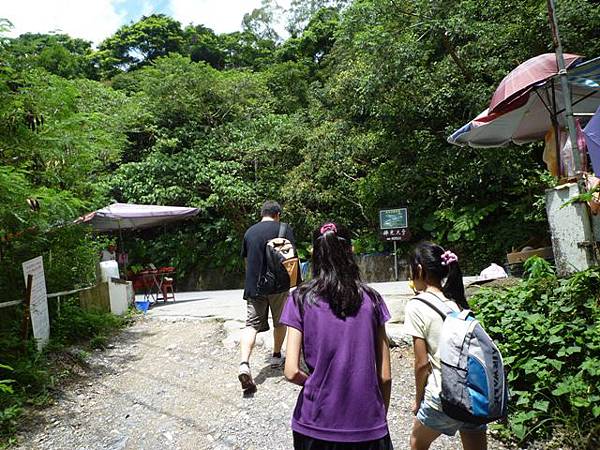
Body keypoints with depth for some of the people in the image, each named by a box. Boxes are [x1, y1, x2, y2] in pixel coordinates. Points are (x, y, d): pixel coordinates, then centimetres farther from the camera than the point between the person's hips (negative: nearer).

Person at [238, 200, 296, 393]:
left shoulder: (249, 231, 10)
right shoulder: (284, 228, -1)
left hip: (253, 285, 2)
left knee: (251, 325, -2)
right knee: (280, 321, 18)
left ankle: (244, 364, -19)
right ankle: (276, 356, 33)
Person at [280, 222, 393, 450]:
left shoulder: (300, 299, -9)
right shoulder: (371, 299, -4)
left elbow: (292, 372, -14)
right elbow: (385, 375, -1)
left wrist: (319, 385, 5)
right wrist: (381, 416, 13)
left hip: (316, 425, -1)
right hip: (368, 426, 1)